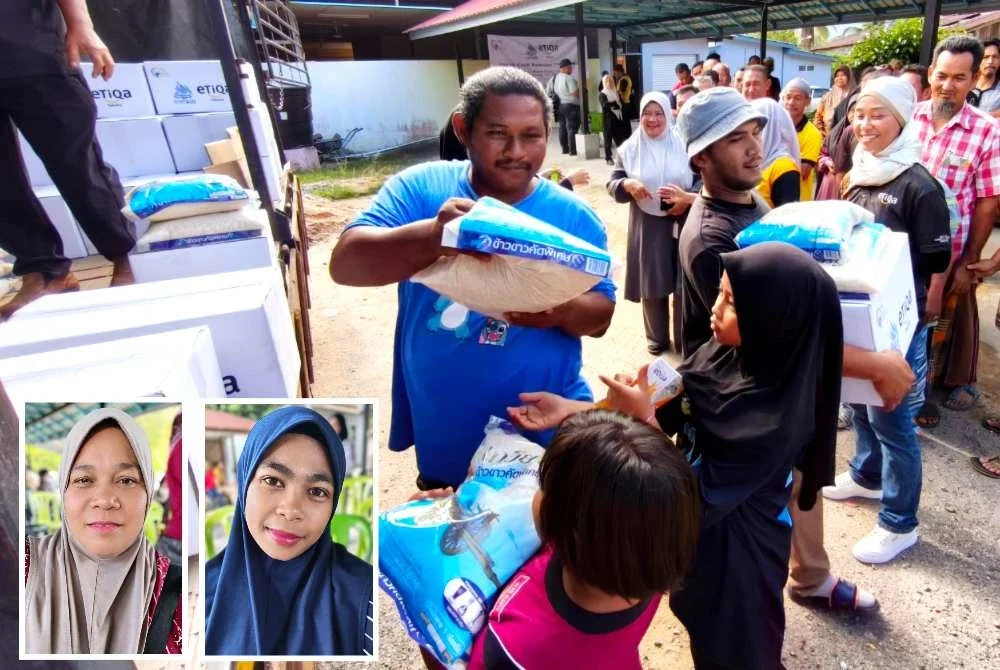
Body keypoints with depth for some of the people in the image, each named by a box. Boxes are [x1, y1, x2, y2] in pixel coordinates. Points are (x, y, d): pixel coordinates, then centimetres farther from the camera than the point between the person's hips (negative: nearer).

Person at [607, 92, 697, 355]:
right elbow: (612, 184, 2)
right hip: (647, 227, 1)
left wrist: (688, 198, -18)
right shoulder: (630, 148, 3)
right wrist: (627, 184, -19)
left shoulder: (683, 145, -1)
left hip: (681, 224, -1)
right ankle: (657, 338, 27)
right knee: (652, 283, 9)